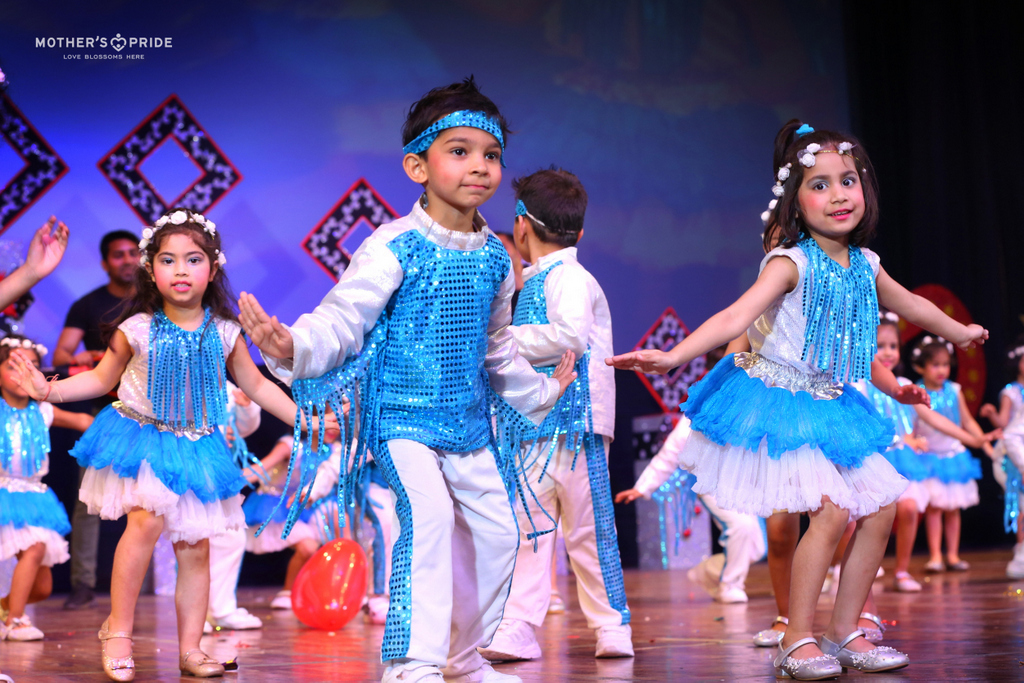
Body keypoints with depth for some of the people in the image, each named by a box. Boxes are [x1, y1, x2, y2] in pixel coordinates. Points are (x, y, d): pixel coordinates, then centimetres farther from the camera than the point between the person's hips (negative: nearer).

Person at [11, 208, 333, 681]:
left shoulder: (224, 333, -2)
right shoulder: (137, 329, -8)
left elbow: (256, 385, 11)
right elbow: (101, 379, 4)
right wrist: (48, 389, -10)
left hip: (197, 447, 3)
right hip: (143, 439, -3)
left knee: (195, 549, 4)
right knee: (147, 520, -24)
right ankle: (118, 629, -9)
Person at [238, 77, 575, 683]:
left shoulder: (495, 257, 5)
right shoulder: (395, 248, -14)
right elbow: (342, 320, -20)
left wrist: (541, 391, 31)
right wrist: (294, 348, -39)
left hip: (470, 425, 7)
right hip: (404, 419, -7)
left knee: (495, 531, 10)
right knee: (428, 513, -27)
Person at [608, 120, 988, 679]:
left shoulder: (864, 265, 5)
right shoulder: (790, 264, -17)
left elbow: (910, 304, 26)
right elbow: (736, 317, -29)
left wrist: (962, 333, 42)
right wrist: (673, 356, -44)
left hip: (833, 406, 8)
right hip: (784, 402, -8)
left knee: (880, 510, 3)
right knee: (832, 510, -20)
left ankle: (845, 632, 15)